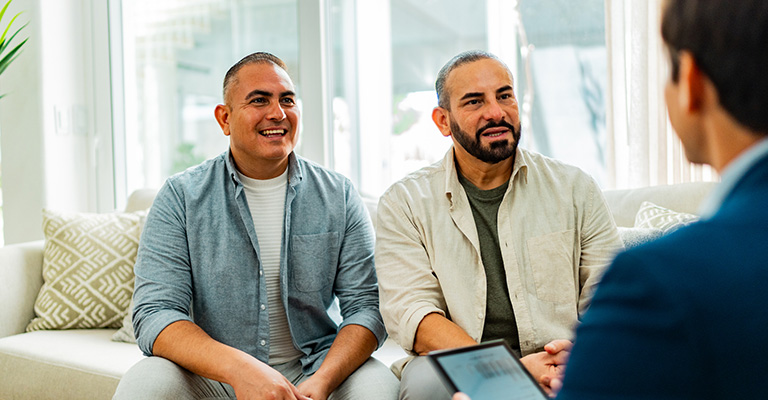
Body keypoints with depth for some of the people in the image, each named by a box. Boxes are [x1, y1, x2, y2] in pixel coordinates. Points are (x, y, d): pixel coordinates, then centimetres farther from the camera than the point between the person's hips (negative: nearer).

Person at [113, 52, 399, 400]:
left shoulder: (339, 197, 3)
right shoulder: (180, 197, -2)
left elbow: (366, 306, -3)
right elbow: (155, 313, -11)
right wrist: (238, 366, -30)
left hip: (313, 367, 1)